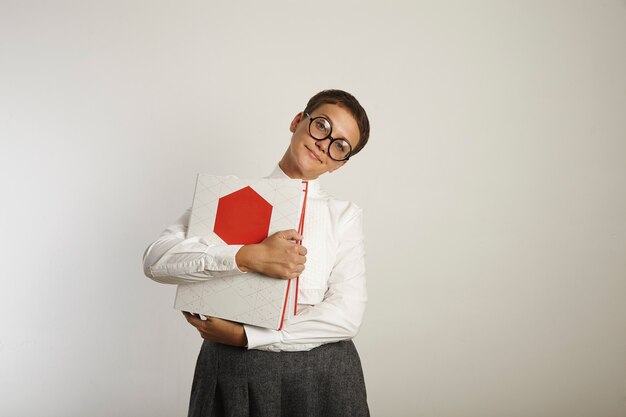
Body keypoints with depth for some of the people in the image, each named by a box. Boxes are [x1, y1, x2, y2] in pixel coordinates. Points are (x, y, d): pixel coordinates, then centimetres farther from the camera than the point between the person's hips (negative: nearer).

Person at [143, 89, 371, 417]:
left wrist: (244, 334, -13)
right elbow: (156, 260, -11)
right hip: (233, 370, 0)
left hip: (322, 377, 1)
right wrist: (248, 257, -24)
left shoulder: (344, 215, 1)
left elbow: (345, 315, -9)